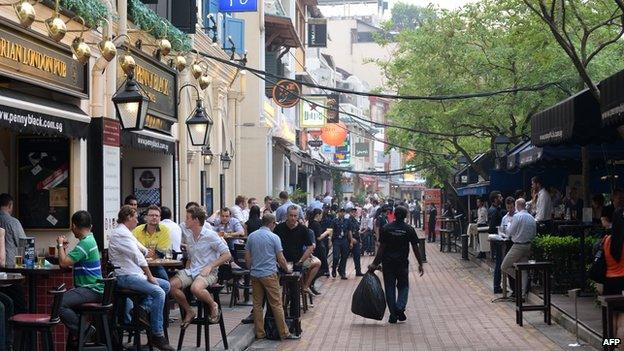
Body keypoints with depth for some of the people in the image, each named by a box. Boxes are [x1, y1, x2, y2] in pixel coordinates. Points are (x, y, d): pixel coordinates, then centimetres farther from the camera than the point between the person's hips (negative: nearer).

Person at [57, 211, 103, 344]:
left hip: (91, 290, -11)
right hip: (88, 287, 11)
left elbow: (64, 263, -20)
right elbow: (69, 263, 20)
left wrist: (60, 245, -5)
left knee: (58, 304, -23)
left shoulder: (85, 243, -16)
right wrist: (62, 246, 17)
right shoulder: (89, 239, 18)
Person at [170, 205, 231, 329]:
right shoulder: (187, 235, 12)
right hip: (192, 270, 7)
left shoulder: (210, 235, -8)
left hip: (208, 272, -6)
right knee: (172, 284, -19)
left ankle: (214, 306, -6)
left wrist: (210, 266, -16)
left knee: (195, 288, -37)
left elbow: (227, 255, -9)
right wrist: (187, 269, 7)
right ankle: (188, 312, -1)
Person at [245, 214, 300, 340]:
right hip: (269, 274, -5)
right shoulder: (274, 237, -8)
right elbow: (280, 259, -6)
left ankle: (259, 333, 11)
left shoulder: (251, 236, 5)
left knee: (257, 304, 9)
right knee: (276, 305, -1)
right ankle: (284, 333, 2)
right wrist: (287, 270, 10)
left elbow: (247, 256, 9)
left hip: (255, 274, 5)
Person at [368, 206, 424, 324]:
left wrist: (375, 263, 0)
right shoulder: (409, 229, -2)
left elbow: (381, 248, -5)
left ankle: (393, 315, 6)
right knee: (403, 286, 15)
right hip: (402, 262, 0)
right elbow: (415, 248, -1)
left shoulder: (386, 228, -2)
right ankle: (400, 308, -6)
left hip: (388, 262, 0)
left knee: (390, 288, 7)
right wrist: (420, 264, 7)